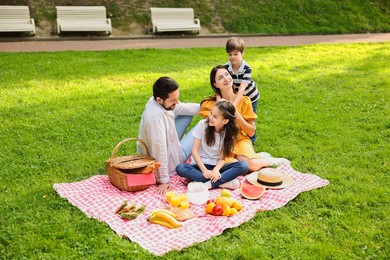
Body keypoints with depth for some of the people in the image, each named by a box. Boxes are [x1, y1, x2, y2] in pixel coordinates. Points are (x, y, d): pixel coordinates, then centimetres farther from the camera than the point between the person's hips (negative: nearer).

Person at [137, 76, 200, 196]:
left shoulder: (163, 102, -12)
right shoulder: (155, 116, -39)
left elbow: (185, 108, 4)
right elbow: (160, 151, -37)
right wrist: (163, 180, -32)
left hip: (167, 145, 8)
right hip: (168, 160, -8)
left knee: (187, 115, 14)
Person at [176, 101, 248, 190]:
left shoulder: (228, 132, -5)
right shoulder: (202, 124, -11)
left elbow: (223, 157, -7)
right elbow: (194, 150, -10)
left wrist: (216, 170, -28)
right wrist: (204, 170, -21)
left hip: (217, 166, 1)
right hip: (201, 164, -1)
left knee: (243, 166, -23)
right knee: (180, 168, -32)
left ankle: (207, 184, -31)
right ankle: (224, 181, -33)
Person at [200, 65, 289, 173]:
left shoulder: (244, 101, -4)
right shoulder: (210, 103, -6)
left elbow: (251, 131, -3)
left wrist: (237, 115, -18)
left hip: (240, 140, 0)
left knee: (251, 165, -30)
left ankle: (269, 160, 7)